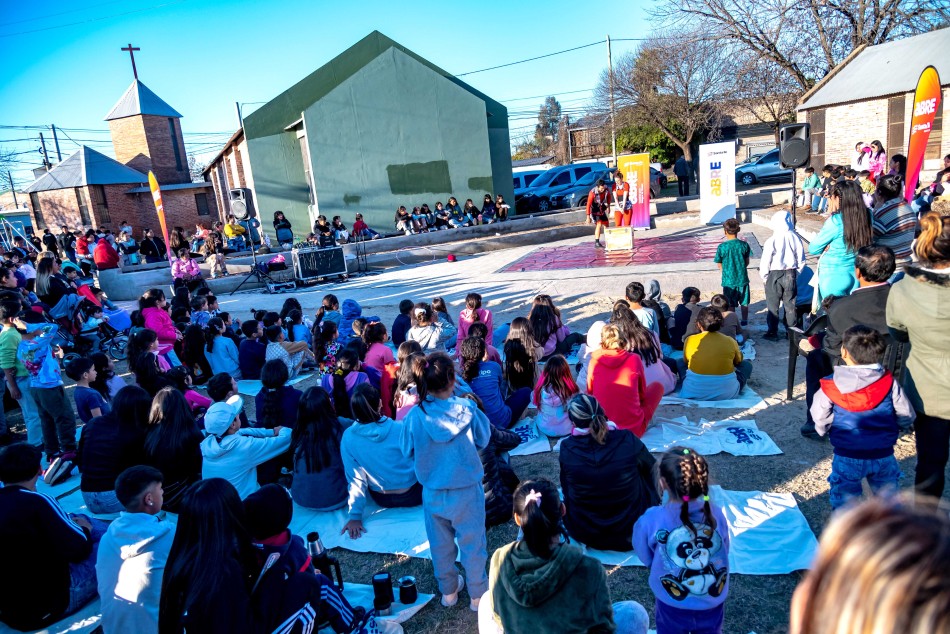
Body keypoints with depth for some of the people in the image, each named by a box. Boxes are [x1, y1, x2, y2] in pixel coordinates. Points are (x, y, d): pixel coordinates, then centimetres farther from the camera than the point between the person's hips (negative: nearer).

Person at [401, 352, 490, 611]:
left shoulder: (415, 415, -18)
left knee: (441, 544, 23)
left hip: (433, 493, 2)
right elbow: (483, 440, -5)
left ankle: (449, 591, 43)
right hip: (467, 491, -1)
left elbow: (408, 452, -3)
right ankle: (478, 595, 35)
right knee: (472, 543, 18)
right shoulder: (466, 408, -21)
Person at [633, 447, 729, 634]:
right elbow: (724, 552, -2)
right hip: (713, 605, 2)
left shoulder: (651, 521, -26)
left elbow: (646, 559, -8)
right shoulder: (716, 515, -20)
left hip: (672, 608, -1)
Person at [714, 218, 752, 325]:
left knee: (730, 304, 10)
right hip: (742, 278, 2)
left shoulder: (722, 247, -13)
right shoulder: (744, 245, -7)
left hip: (728, 280, -2)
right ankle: (744, 320, 26)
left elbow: (720, 265, -5)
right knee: (744, 302, 16)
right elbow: (747, 262, 3)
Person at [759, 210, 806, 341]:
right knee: (790, 304, 15)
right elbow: (801, 261, 3)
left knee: (773, 305, 7)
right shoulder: (796, 239, -4)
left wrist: (764, 276, 1)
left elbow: (765, 262, -13)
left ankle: (772, 332, 12)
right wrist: (795, 273, 16)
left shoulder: (771, 241, -18)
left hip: (775, 275, -4)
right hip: (791, 274, 4)